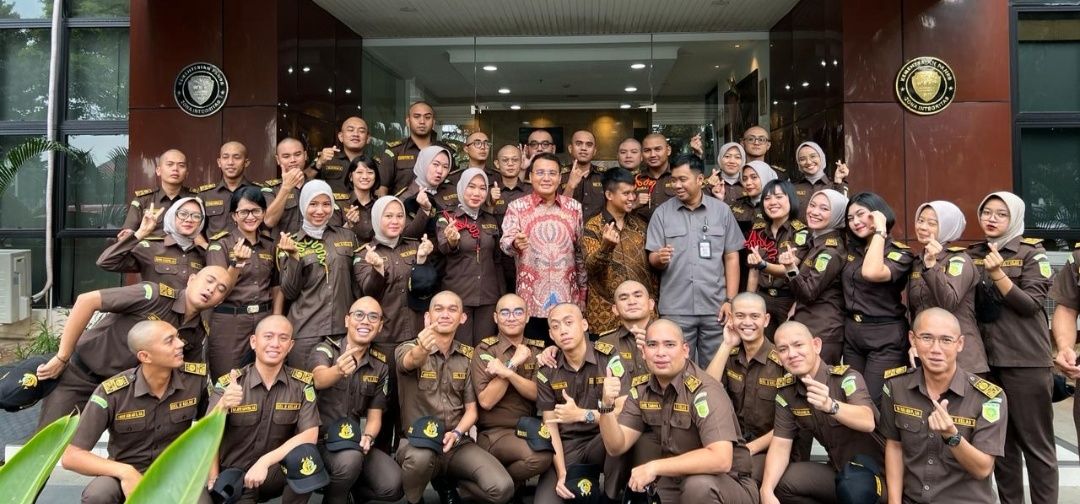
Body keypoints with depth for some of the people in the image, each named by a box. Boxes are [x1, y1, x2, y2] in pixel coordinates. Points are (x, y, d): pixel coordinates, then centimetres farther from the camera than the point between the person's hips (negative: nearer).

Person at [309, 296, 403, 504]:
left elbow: (374, 416, 7)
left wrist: (367, 437, -16)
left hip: (352, 441, 4)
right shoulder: (325, 349, -8)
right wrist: (338, 371, -55)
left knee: (393, 485, -18)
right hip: (317, 438, -4)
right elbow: (319, 379, -31)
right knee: (349, 460, -35)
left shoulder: (380, 366, 5)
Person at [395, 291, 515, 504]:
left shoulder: (468, 356, 6)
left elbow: (471, 410, 7)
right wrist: (422, 349, -56)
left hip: (456, 443, 3)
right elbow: (411, 361, -31)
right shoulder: (407, 349, -5)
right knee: (420, 458, -40)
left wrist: (456, 433, -14)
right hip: (417, 441, -3)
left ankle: (447, 481, 11)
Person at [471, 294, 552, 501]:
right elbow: (486, 401, -12)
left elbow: (538, 394, -6)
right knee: (540, 456, -31)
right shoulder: (485, 350, -2)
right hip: (495, 433, -6)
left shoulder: (538, 350, 8)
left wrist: (506, 372, -22)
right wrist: (514, 363, -15)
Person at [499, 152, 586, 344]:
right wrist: (515, 243, -32)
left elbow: (581, 250, 13)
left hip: (567, 297, 2)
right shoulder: (517, 207, 2)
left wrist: (583, 289, 12)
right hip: (531, 298, -2)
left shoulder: (574, 207, 8)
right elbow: (505, 242, -10)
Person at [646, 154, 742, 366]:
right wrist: (659, 258, -23)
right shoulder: (662, 213, 3)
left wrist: (730, 300, -2)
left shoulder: (722, 211, 5)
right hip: (676, 309, 0)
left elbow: (731, 257, 5)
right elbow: (652, 259, 1)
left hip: (715, 307, 1)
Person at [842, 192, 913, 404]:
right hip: (851, 333, 7)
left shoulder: (899, 252, -12)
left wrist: (879, 231, -22)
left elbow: (871, 273, -31)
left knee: (873, 403, -3)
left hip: (885, 337, -7)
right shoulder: (852, 249, 9)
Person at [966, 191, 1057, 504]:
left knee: (1035, 442, 2)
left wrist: (998, 274, -23)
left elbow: (1031, 304, -13)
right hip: (985, 359, 4)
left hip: (1025, 360, -4)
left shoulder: (1032, 252, -2)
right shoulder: (972, 256, 10)